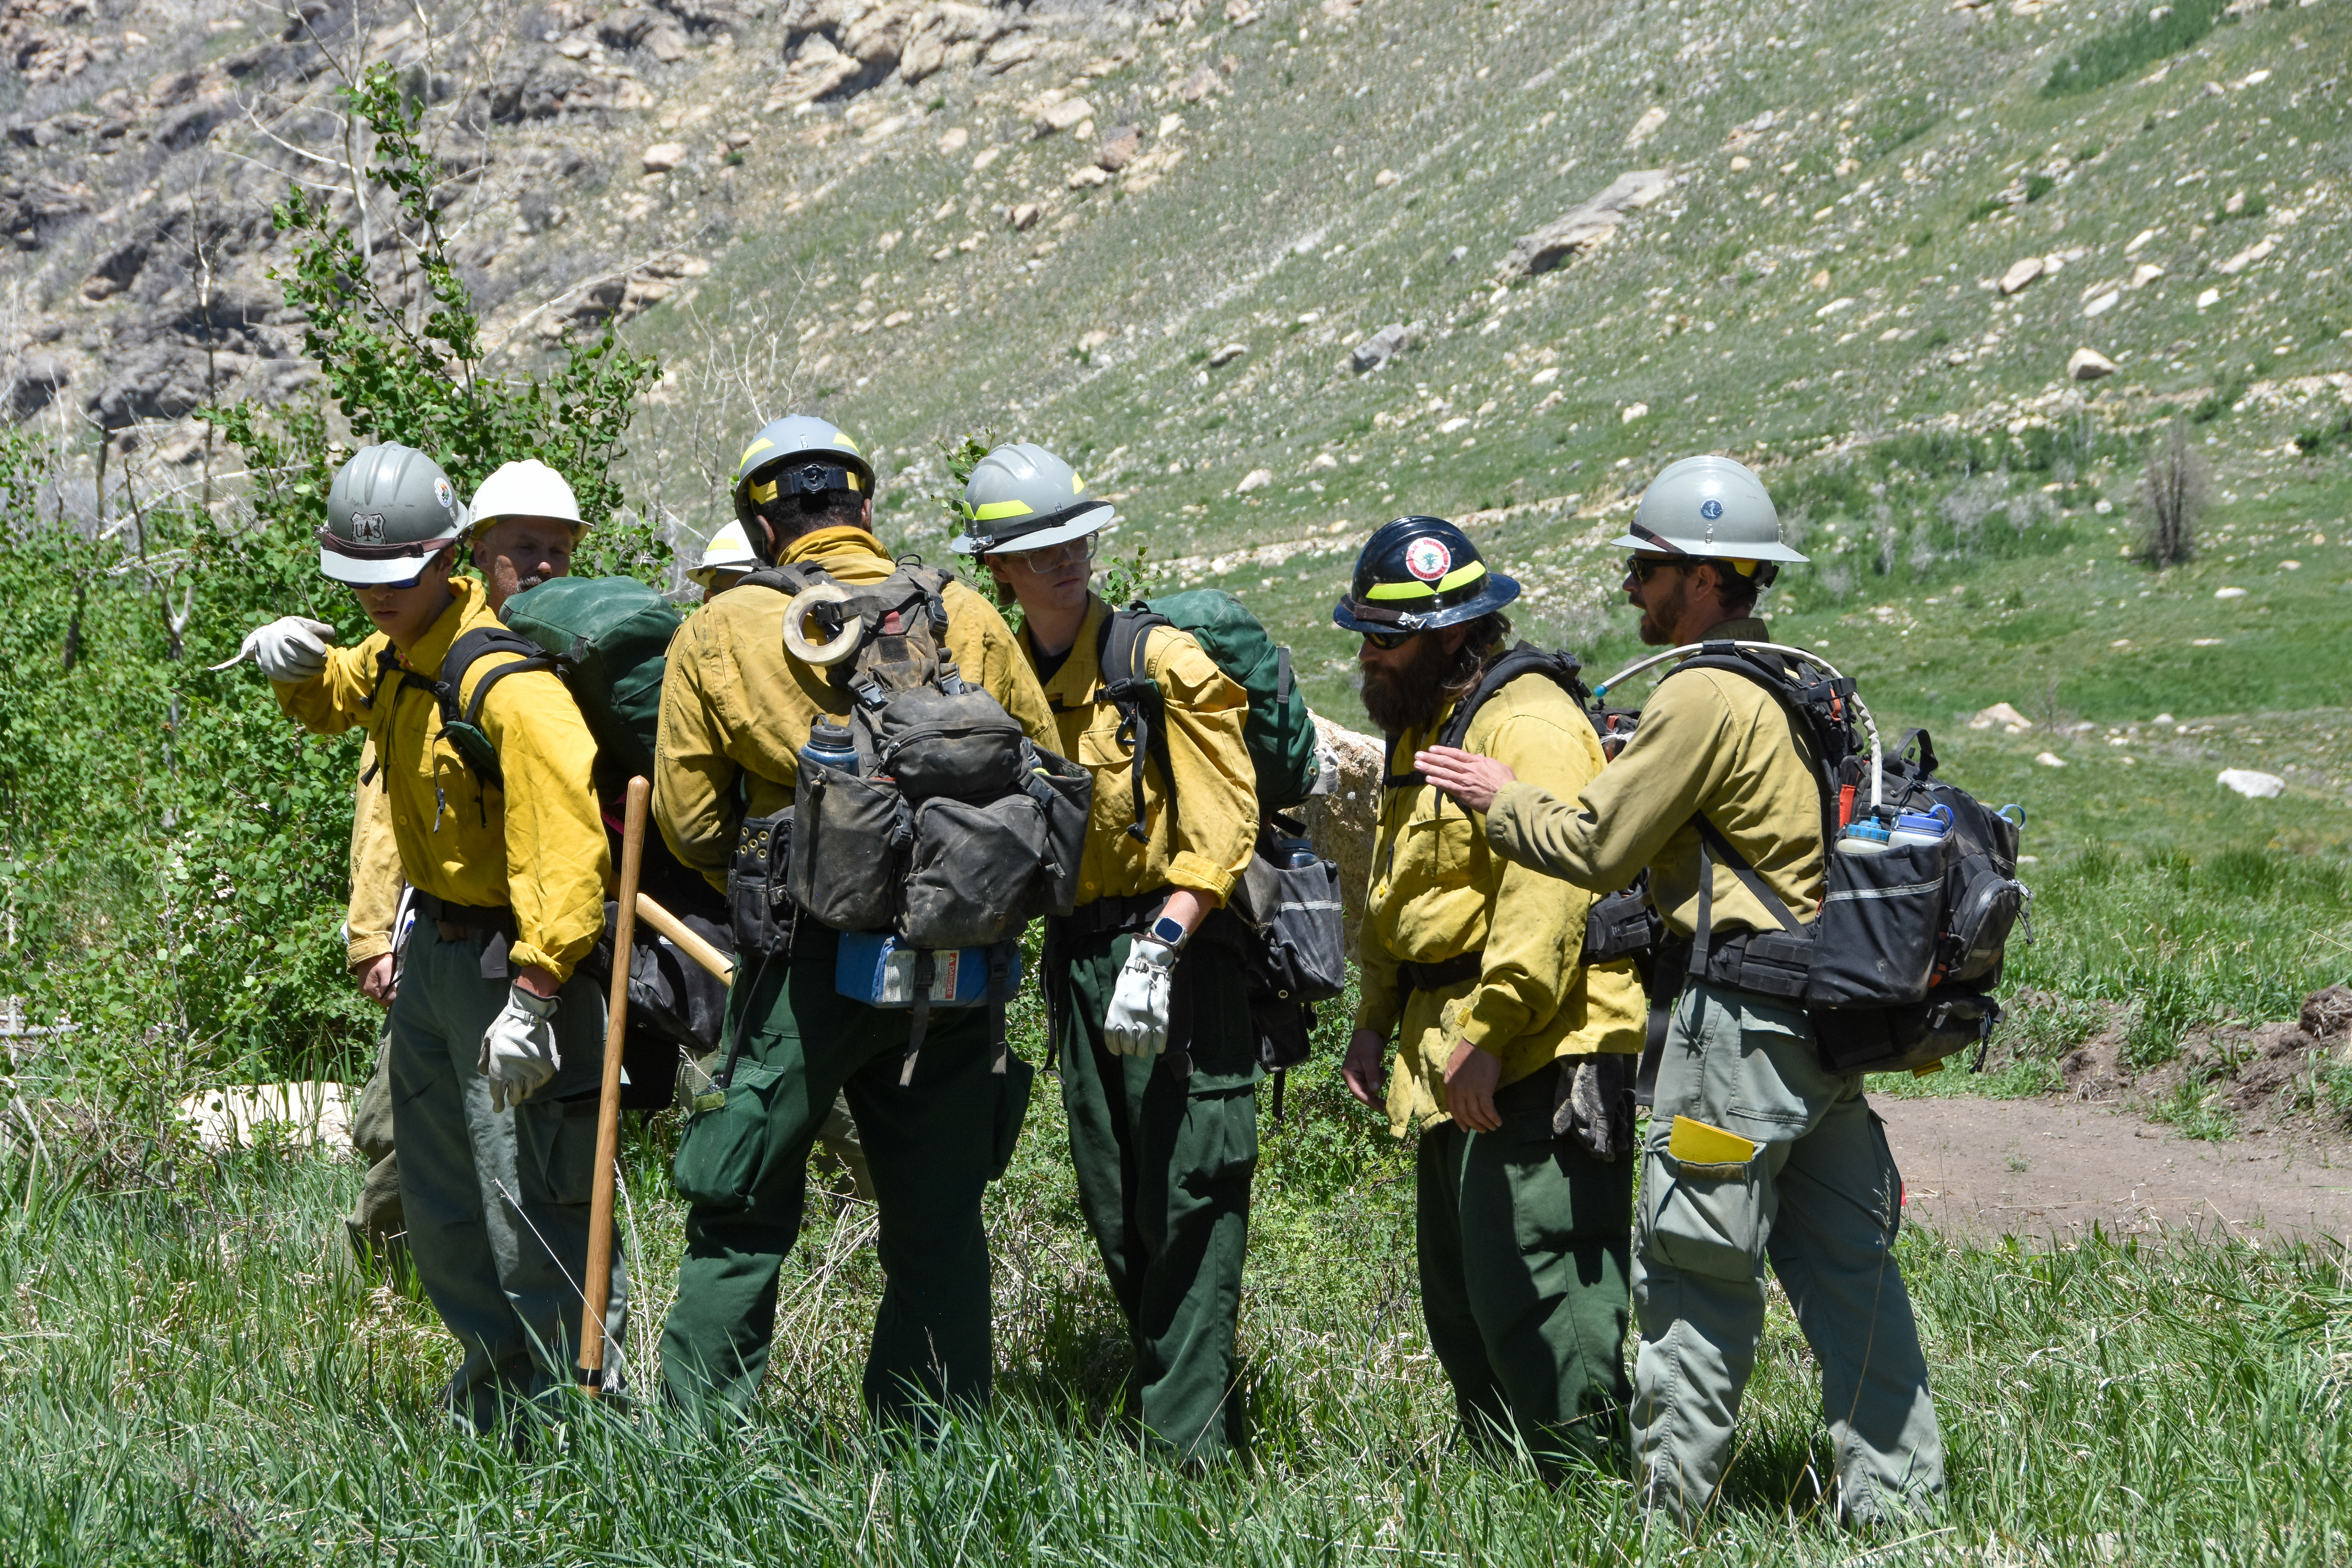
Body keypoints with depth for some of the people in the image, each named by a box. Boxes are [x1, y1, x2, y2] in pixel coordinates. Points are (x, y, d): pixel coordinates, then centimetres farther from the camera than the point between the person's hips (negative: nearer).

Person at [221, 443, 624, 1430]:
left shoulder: (505, 683, -25)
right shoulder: (393, 660, 5)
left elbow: (565, 841, -31)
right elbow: (330, 702, 27)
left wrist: (534, 990, -36)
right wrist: (291, 663, 3)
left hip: (510, 956, -10)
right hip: (433, 948, 10)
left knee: (534, 1208, -9)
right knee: (440, 1209, 19)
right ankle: (495, 1393, 35)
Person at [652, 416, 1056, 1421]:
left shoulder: (718, 632, 0)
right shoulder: (966, 621, 4)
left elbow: (689, 821, 2)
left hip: (806, 960, -2)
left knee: (744, 1212, 8)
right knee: (938, 1220, 11)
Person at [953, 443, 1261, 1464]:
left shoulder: (1165, 663, -9)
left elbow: (1221, 834, -13)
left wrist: (1158, 949, -21)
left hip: (1178, 952, -6)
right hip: (1074, 955, 6)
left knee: (1188, 1196, -7)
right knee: (1114, 1209, 10)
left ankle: (1188, 1440, -4)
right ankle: (1170, 1406, 21)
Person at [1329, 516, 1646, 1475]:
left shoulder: (1527, 726, -14)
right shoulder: (1421, 729, 19)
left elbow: (1546, 897, -24)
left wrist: (1490, 1034, -26)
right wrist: (1376, 1021, 18)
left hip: (1538, 1060, -11)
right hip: (1452, 1062, 11)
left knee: (1534, 1288, -11)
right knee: (1458, 1298, 15)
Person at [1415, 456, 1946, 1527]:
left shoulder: (1706, 697, -14)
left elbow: (1594, 846, -8)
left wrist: (1495, 795, 6)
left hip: (1746, 1016, -9)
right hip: (1832, 1013, 9)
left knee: (1695, 1265, 0)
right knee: (1844, 1261, 11)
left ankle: (1670, 1500, 8)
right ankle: (1895, 1497, 15)